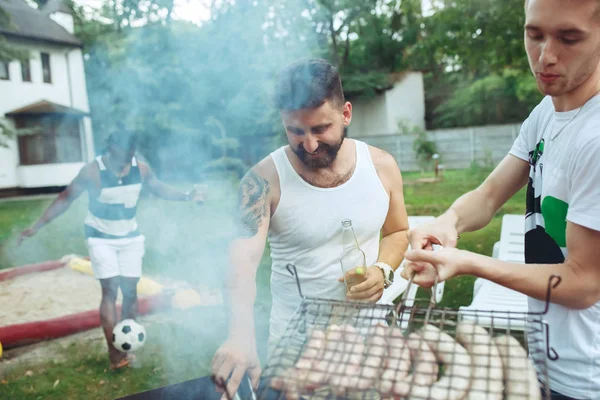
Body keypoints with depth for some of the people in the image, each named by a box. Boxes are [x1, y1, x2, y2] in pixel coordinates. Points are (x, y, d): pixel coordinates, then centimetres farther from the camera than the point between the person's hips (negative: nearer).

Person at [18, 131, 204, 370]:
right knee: (110, 291, -11)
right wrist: (37, 226, -14)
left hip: (130, 237, 4)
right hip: (101, 238, -3)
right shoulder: (92, 172, -20)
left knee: (130, 291, 4)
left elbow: (159, 189, 7)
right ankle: (114, 353, -7)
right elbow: (65, 199, -12)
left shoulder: (141, 169, -10)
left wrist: (186, 197, -5)